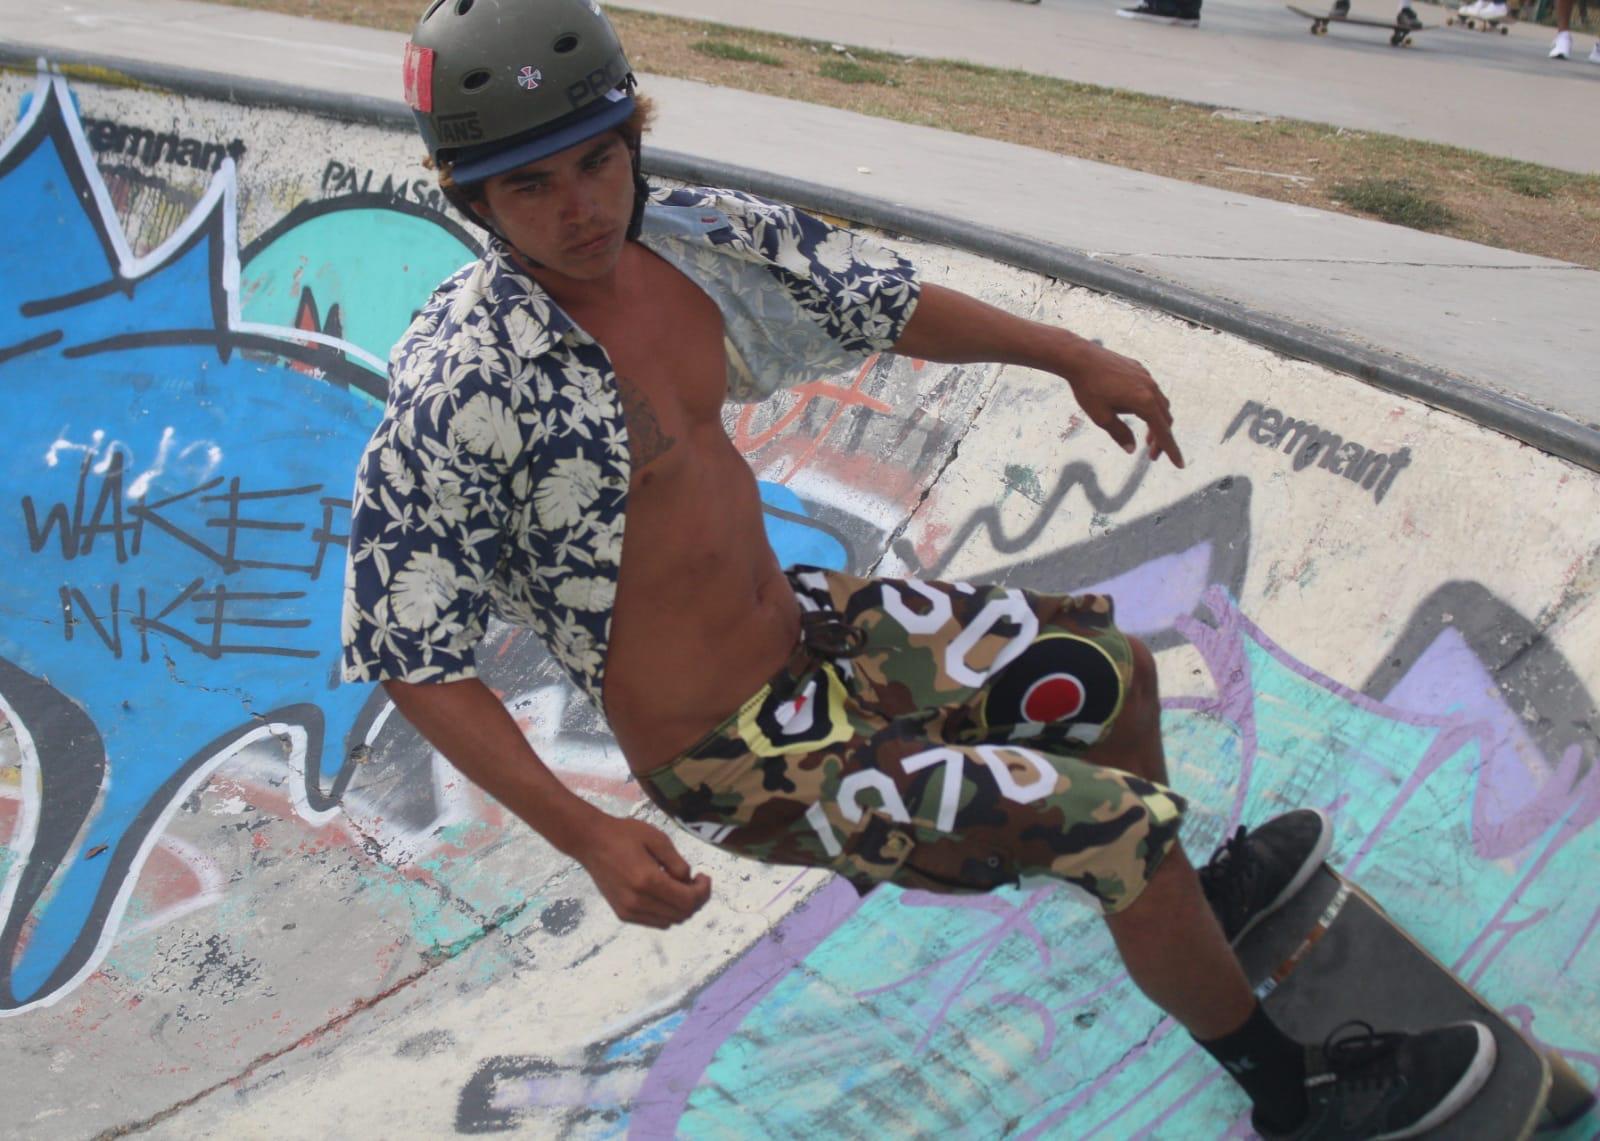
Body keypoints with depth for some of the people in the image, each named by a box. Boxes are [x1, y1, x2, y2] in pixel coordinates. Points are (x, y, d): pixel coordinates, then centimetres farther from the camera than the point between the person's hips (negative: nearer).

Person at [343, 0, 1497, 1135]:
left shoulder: (688, 234, -6)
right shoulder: (465, 382, -27)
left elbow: (884, 302, 9)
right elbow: (407, 647, -22)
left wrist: (1069, 353, 1)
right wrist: (587, 836, -28)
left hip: (804, 624, 8)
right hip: (738, 757, -8)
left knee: (1114, 673, 20)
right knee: (1129, 823, -7)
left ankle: (1184, 905, 51)